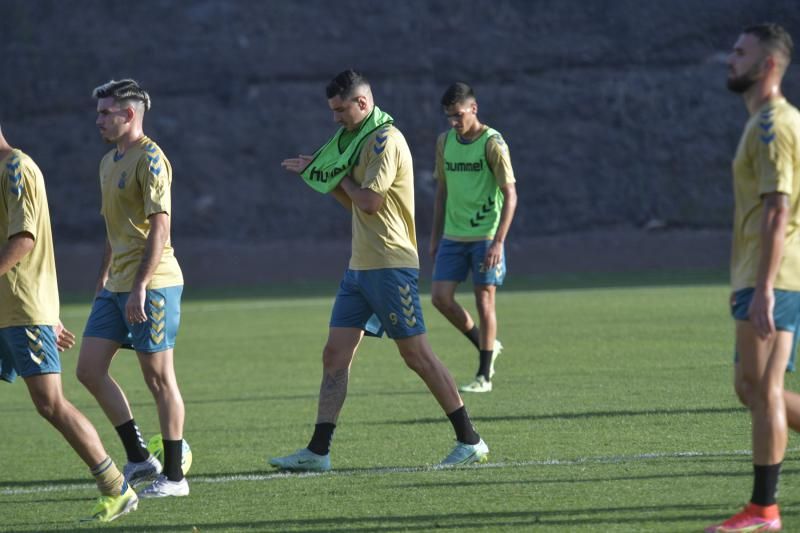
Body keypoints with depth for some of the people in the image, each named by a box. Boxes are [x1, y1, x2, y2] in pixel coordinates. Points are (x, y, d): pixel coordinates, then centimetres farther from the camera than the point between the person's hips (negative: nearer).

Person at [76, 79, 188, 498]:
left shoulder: (149, 159, -12)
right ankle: (139, 458, 11)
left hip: (151, 284, -9)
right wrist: (104, 278, 22)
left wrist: (140, 286, -24)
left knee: (159, 379, -3)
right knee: (89, 369, 3)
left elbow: (159, 227, -19)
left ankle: (173, 476, 4)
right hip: (116, 288, 9)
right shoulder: (109, 162, 16)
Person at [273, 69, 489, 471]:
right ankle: (318, 451, 4)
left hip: (390, 266, -10)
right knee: (335, 354, 4)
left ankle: (470, 442, 2)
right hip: (360, 268, 10)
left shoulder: (385, 139, -14)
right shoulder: (361, 139, 16)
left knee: (417, 355, -5)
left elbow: (369, 201, -22)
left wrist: (342, 176, -4)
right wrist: (320, 174, 12)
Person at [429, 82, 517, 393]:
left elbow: (510, 195, -11)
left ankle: (484, 376, 7)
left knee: (484, 301, -2)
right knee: (440, 296, -4)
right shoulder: (444, 142, 8)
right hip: (453, 236, 6)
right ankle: (486, 346, 18)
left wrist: (498, 242, -18)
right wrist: (436, 236, 15)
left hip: (485, 236, -6)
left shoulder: (492, 143, -10)